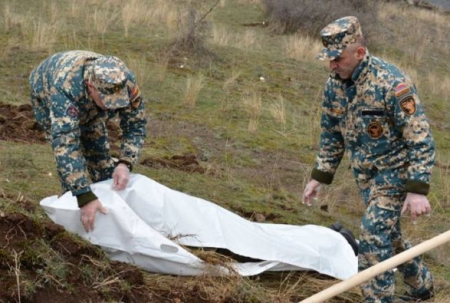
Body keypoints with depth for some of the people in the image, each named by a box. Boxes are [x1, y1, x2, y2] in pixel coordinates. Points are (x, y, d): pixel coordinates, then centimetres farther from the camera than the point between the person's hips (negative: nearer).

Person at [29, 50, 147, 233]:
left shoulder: (126, 83, -37)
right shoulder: (66, 89, -50)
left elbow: (136, 125, -26)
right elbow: (65, 145, -56)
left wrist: (125, 163, -44)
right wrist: (85, 198, -63)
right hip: (46, 92, -4)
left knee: (99, 149, 1)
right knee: (71, 150, -17)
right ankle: (73, 204, 0)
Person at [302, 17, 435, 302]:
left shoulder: (392, 83, -26)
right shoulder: (334, 85, -3)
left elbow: (421, 139, -24)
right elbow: (332, 134, 12)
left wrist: (417, 190, -28)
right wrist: (319, 177, 9)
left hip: (395, 170, -7)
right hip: (365, 172, 7)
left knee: (373, 235, -16)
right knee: (388, 234, 18)